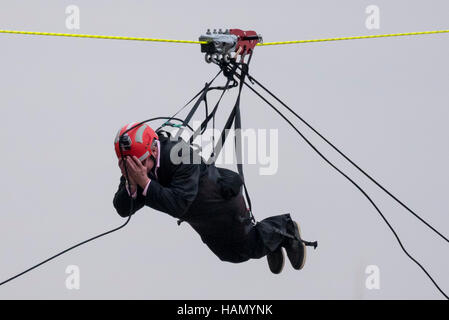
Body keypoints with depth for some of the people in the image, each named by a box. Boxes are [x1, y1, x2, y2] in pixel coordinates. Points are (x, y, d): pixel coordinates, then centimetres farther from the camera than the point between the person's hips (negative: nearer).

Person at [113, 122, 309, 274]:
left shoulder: (182, 156, -42)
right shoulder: (133, 167, -23)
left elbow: (178, 204, -47)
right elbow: (123, 210, -26)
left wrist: (145, 183, -54)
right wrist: (131, 185, -46)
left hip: (223, 201, -7)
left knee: (250, 248, 13)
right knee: (231, 255, 27)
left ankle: (284, 228, 39)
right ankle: (273, 243, 52)